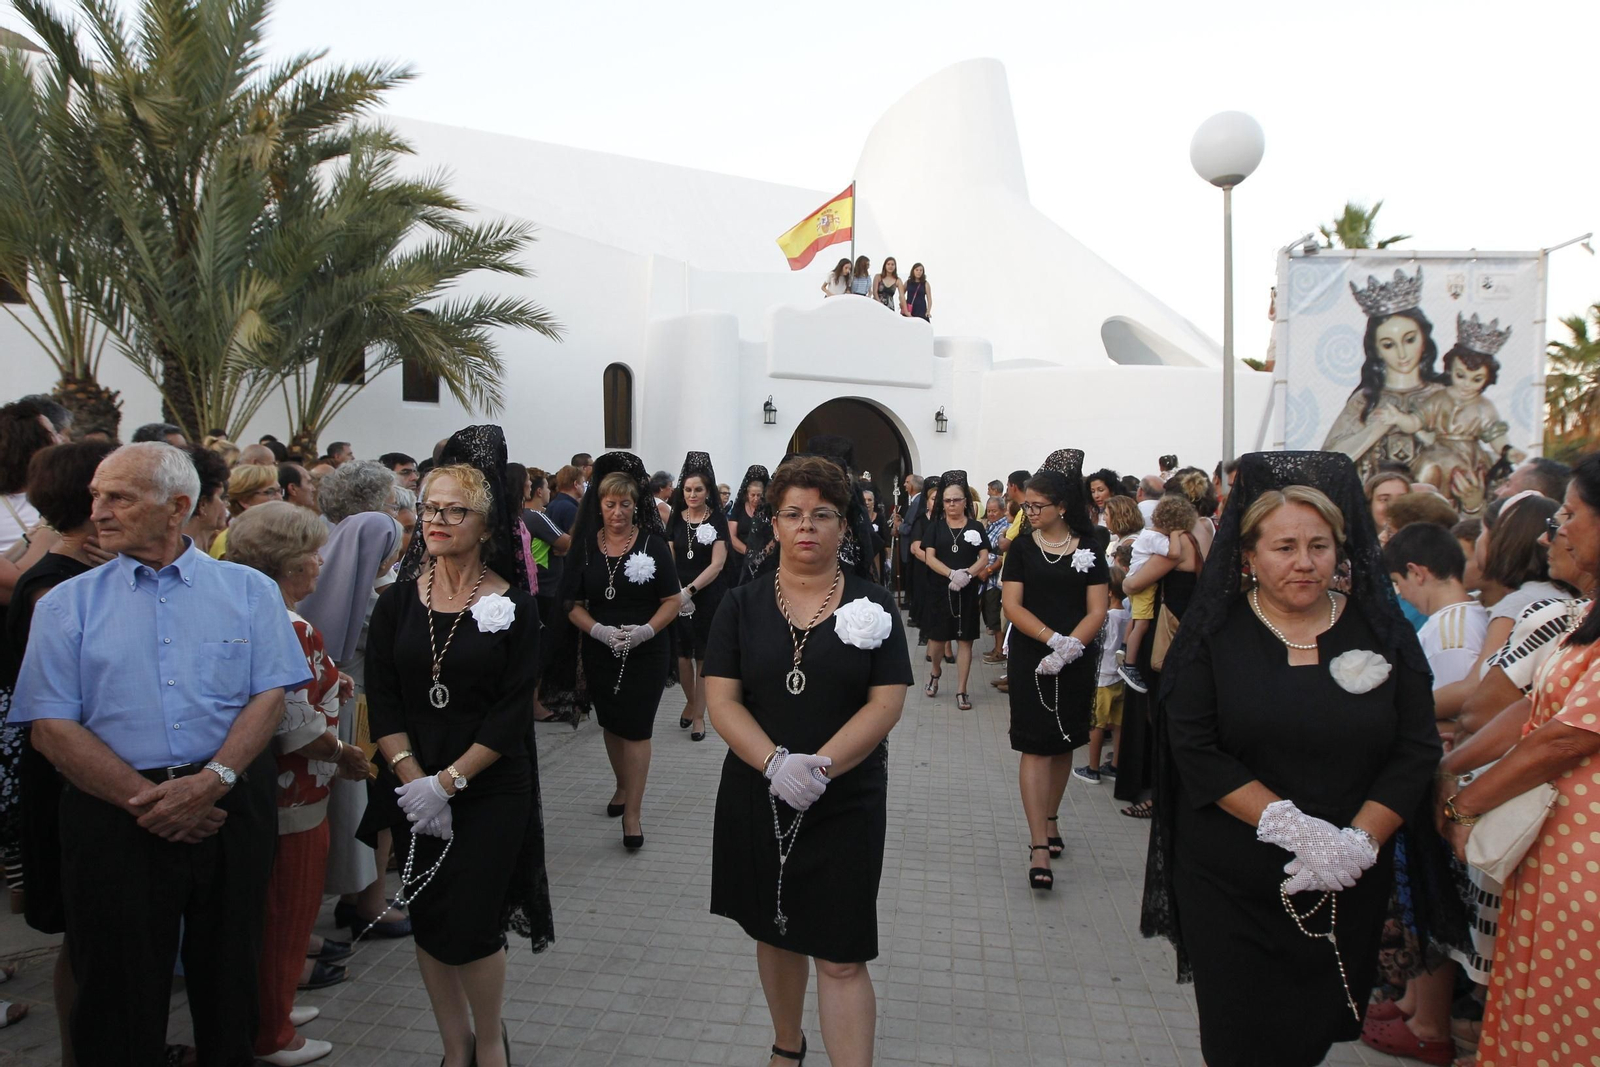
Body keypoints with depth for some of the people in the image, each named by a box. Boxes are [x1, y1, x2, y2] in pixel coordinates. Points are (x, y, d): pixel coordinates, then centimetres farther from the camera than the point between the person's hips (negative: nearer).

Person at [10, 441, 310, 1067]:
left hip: (229, 805, 0)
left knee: (228, 976, 13)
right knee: (122, 993, 10)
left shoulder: (249, 591, 4)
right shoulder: (66, 605, 4)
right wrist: (145, 800, -12)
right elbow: (52, 728, -2)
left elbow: (270, 696, -2)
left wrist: (211, 782, -16)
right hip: (115, 812, 0)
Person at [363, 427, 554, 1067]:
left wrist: (448, 780, -15)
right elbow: (382, 701, -1)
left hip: (491, 790, -3)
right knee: (428, 923, 12)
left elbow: (512, 712, -10)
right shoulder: (398, 600, 2)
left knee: (472, 926, -2)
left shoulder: (513, 607, -7)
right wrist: (411, 776, -12)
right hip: (414, 790, 3)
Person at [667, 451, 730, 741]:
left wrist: (690, 590, -22)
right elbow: (669, 559, 2)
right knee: (683, 652, 10)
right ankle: (689, 701, 33)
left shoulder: (717, 520, -6)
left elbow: (717, 564, -13)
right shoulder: (676, 519, 3)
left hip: (709, 595, -3)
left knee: (703, 654, 4)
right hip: (679, 594, 3)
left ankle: (699, 714, 15)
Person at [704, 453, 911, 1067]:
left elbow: (887, 703, -8)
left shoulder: (872, 603, -2)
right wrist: (777, 764, -21)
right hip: (757, 798, 3)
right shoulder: (743, 605, 2)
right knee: (774, 931, 19)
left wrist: (818, 766, -20)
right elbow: (721, 700, -5)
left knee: (841, 956, -2)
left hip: (846, 803, -2)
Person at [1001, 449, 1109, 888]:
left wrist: (1070, 648, -17)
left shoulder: (1089, 548, 2)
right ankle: (1039, 846, -5)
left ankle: (1050, 820, 33)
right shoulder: (1022, 548, 2)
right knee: (1036, 747, -5)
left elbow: (1097, 610, -3)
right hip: (1029, 659, -1)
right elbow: (1012, 605, -6)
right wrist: (1053, 638, -19)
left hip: (1076, 663, 1)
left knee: (1064, 745, 13)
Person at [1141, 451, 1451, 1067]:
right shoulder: (1214, 633, -5)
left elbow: (1417, 751, -3)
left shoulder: (1380, 630, 0)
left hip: (1347, 887, 2)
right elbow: (1195, 751, -12)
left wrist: (1359, 842, -15)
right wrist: (1290, 824, -21)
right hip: (1231, 884, -2)